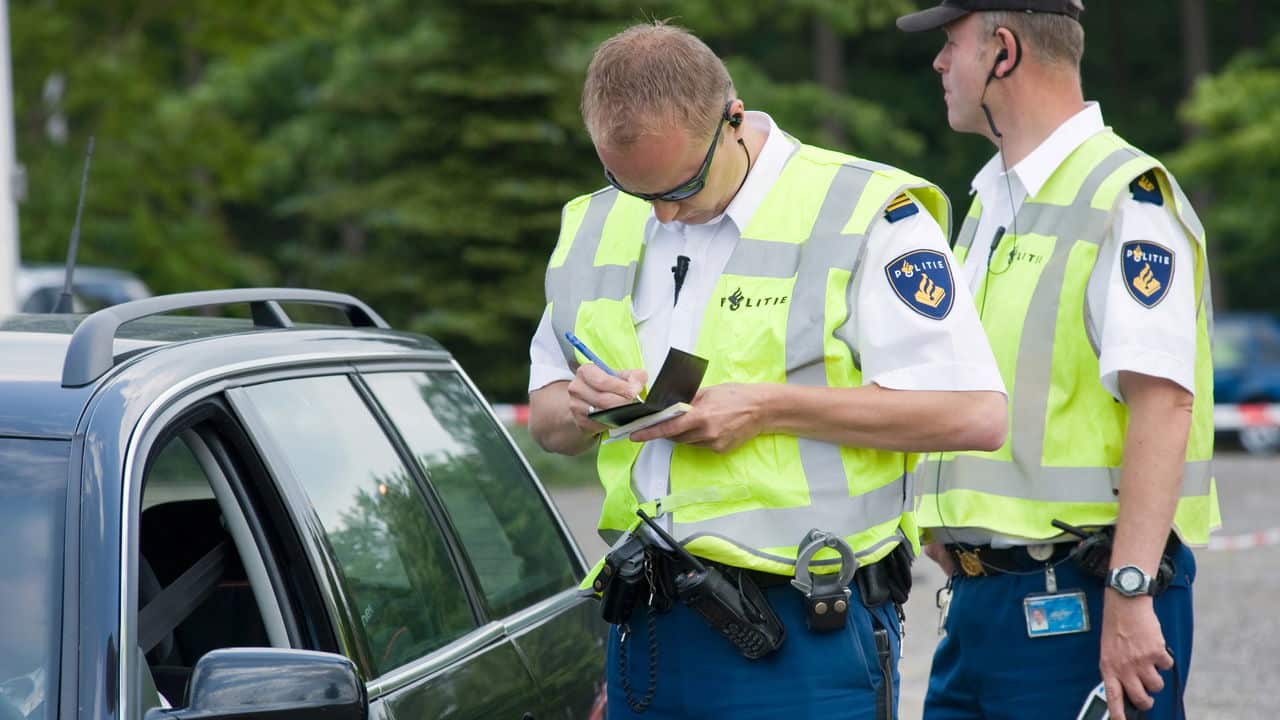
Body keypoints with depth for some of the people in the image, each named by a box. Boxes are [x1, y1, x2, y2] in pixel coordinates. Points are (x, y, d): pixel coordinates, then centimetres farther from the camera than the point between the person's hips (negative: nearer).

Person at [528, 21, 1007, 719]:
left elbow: (975, 414, -13)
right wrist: (583, 410, -3)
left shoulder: (863, 212, -7)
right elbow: (546, 419, 23)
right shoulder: (591, 229, 13)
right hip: (646, 629, 5)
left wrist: (768, 408, -16)